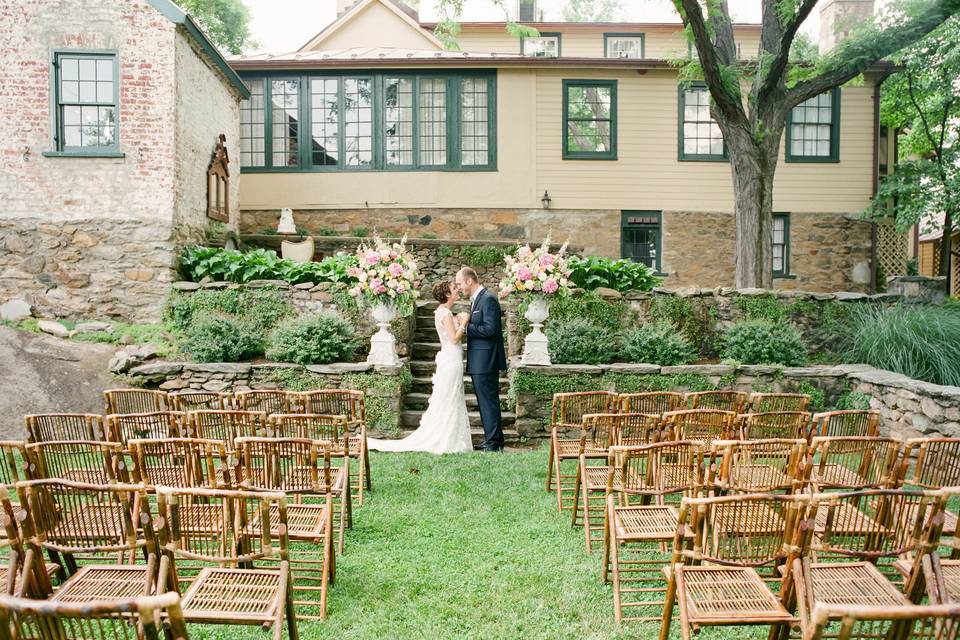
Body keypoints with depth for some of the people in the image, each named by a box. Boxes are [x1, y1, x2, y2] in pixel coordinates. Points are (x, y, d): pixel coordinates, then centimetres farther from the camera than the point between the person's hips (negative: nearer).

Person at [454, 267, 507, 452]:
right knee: (485, 402, 15)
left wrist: (467, 325, -15)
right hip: (478, 362, 10)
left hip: (485, 362, -10)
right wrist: (466, 322, 4)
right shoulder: (476, 299, 16)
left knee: (489, 401, -4)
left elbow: (490, 329, -22)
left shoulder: (488, 299, -15)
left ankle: (494, 443, 3)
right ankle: (492, 440, 24)